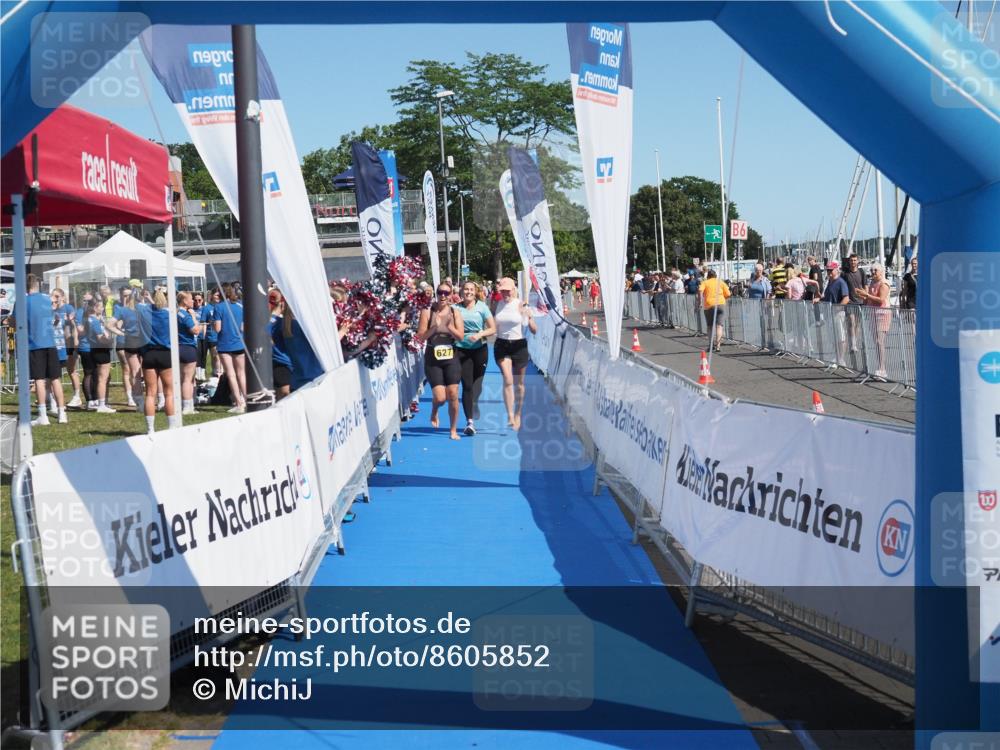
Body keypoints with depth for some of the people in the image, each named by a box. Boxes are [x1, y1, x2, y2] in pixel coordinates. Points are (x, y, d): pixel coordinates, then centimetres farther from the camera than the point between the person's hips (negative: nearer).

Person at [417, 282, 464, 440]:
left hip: (451, 358, 2)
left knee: (453, 395, -2)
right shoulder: (427, 312, -5)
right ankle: (434, 412, 28)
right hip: (432, 359, -2)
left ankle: (454, 430, 13)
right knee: (440, 397, -9)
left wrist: (450, 327, -19)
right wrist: (434, 328, -21)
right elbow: (420, 336, -7)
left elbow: (461, 336, -3)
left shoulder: (454, 312, 2)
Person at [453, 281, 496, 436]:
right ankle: (470, 421, -9)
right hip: (461, 349, 0)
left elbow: (493, 329, -1)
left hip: (479, 349, 0)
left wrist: (479, 334, -16)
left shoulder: (482, 307, 0)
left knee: (477, 381, 11)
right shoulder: (456, 308, 2)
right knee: (467, 385, -7)